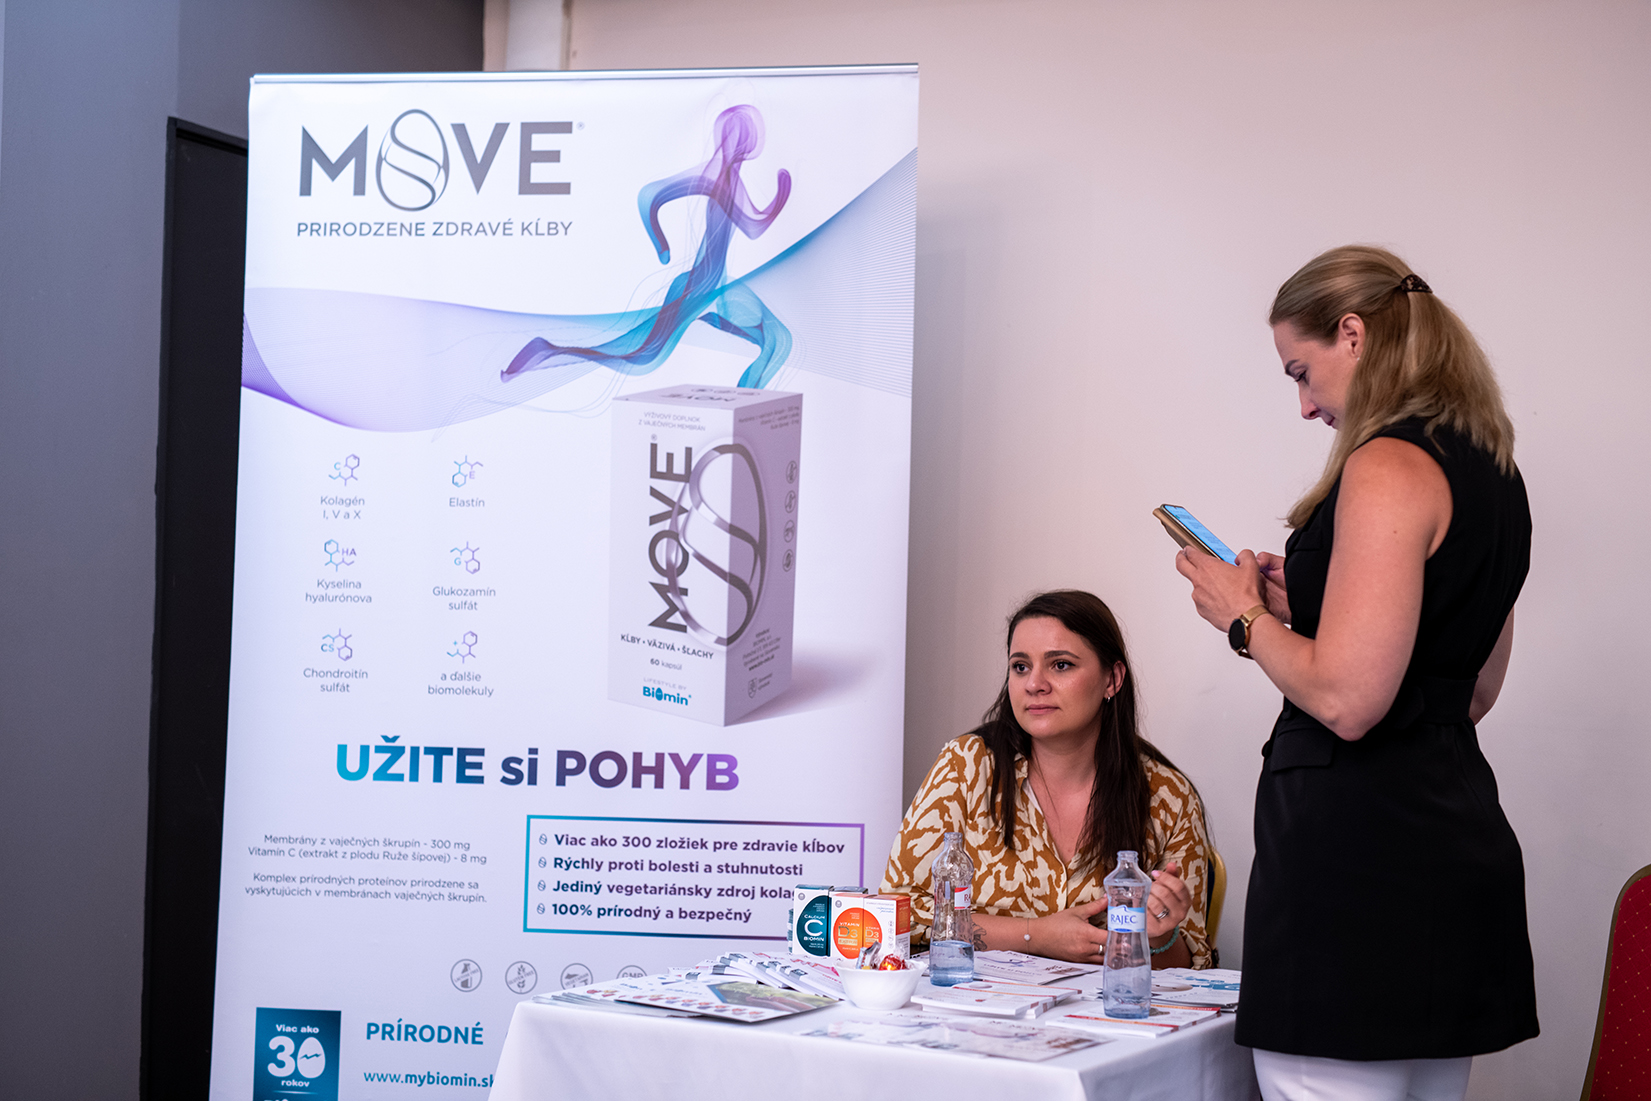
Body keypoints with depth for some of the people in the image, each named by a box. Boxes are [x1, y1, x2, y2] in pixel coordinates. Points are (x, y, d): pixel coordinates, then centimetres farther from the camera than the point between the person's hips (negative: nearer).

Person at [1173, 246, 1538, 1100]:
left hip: (1357, 849, -10)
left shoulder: (1387, 466, -15)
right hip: (1457, 833, 10)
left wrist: (1246, 618, -4)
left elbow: (1346, 701, -21)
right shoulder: (1491, 472, 14)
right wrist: (1301, 605, 19)